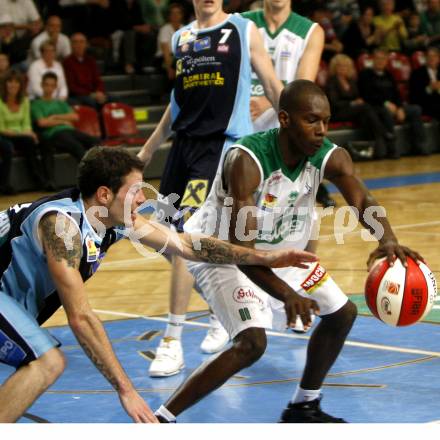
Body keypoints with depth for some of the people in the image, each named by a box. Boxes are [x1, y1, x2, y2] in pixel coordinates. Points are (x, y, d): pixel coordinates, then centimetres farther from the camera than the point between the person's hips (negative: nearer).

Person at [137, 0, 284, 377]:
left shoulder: (244, 31, 1)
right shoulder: (180, 38, 16)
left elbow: (274, 88, 3)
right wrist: (147, 150, 26)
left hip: (222, 144, -6)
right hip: (184, 144, 6)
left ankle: (173, 343, -13)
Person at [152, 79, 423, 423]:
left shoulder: (331, 158, -17)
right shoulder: (247, 160, -35)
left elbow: (363, 201, -32)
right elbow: (240, 247, -40)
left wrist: (387, 239, -55)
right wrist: (286, 294, -53)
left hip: (278, 250, 8)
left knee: (342, 313, 11)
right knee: (252, 343, -26)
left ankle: (303, 407, 29)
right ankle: (161, 420, -20)